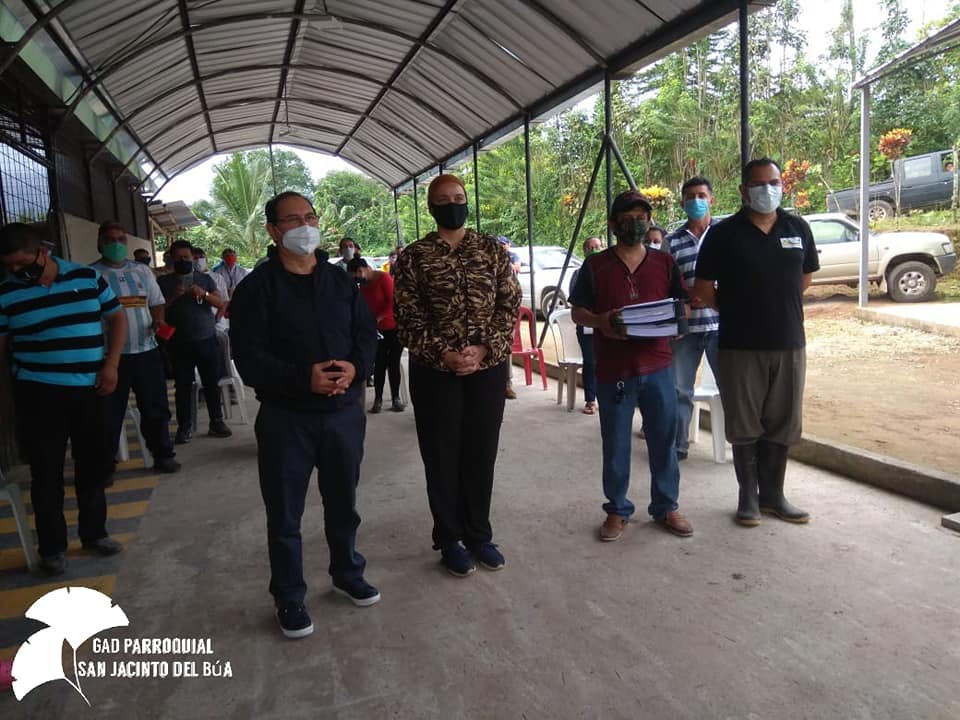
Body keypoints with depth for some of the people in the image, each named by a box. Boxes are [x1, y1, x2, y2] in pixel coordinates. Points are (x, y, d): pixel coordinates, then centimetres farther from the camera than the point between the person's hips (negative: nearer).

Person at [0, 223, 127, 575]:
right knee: (47, 472, 5)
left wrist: (111, 364, -5)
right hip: (38, 394, -1)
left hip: (90, 390, 2)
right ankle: (52, 547, 20)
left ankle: (94, 532, 31)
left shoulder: (88, 277, 0)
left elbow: (117, 318, 7)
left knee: (93, 465, 12)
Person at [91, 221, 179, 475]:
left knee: (156, 407, 9)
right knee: (109, 413, 4)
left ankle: (163, 455, 22)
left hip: (146, 350, 4)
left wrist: (158, 320, -5)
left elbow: (157, 302, 16)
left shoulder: (142, 270, 13)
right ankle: (105, 464, 16)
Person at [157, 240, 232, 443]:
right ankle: (184, 426, 10)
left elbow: (220, 303, 2)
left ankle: (216, 421, 13)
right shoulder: (163, 282, 6)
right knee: (183, 385, 3)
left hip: (207, 339, 1)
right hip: (180, 343, -1)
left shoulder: (204, 279, 9)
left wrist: (204, 294, -15)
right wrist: (173, 297, -14)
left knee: (212, 383, 4)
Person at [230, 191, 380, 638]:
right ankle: (289, 598, 27)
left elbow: (367, 332, 7)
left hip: (344, 412, 4)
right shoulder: (257, 287, -7)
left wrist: (355, 367, -14)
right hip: (286, 417, -4)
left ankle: (347, 574, 41)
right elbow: (249, 357, -13)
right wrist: (303, 378, -25)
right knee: (285, 514, 8)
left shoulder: (340, 281, 8)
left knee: (343, 503, 20)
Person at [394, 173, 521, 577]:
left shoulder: (492, 249, 4)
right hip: (435, 372, -1)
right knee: (442, 458, 8)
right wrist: (443, 354, -18)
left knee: (482, 455, 11)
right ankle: (449, 540, 25)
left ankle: (479, 535, 29)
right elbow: (406, 318, -5)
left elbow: (510, 304, 0)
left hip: (489, 368, 2)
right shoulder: (413, 257, -1)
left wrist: (483, 349, -14)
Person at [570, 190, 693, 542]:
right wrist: (601, 322, -17)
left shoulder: (664, 263, 8)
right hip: (613, 369, -2)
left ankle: (666, 506, 26)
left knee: (664, 440, 9)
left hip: (657, 365, 2)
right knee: (615, 444, 7)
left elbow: (682, 305, 12)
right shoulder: (595, 266, 2)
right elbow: (578, 312, 3)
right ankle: (617, 510, 23)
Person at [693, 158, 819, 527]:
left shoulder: (798, 228, 7)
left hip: (789, 344, 4)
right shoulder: (723, 233, -5)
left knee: (782, 424, 10)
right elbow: (702, 289, -2)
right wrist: (736, 311, 5)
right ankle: (748, 495, 19)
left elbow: (804, 279, 19)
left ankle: (773, 494, 24)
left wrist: (779, 307, 14)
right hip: (740, 346, -3)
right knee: (744, 426, 5)